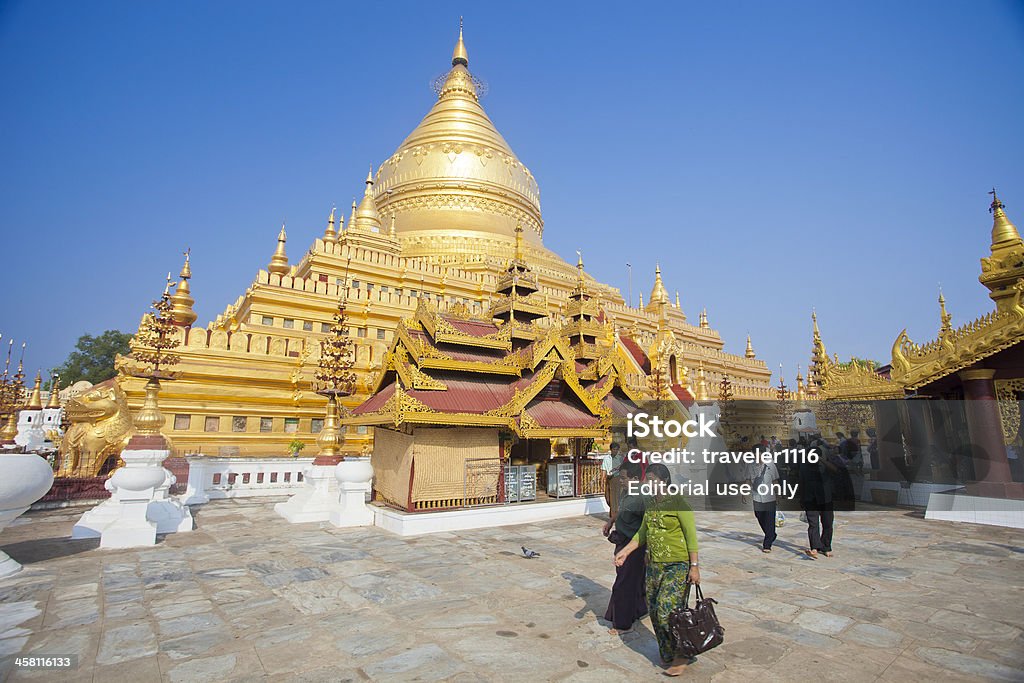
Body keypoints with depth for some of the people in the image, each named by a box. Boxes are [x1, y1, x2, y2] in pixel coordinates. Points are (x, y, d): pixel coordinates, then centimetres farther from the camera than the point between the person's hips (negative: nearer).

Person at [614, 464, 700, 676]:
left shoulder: (678, 503, -13)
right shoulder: (651, 504, 8)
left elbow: (691, 535, -12)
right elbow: (642, 533, 15)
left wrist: (694, 566, -14)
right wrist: (625, 551, 7)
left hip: (676, 565, -7)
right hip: (653, 564, 8)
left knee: (666, 610, -10)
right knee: (654, 610, 11)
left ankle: (683, 654, 12)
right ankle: (668, 654, 29)